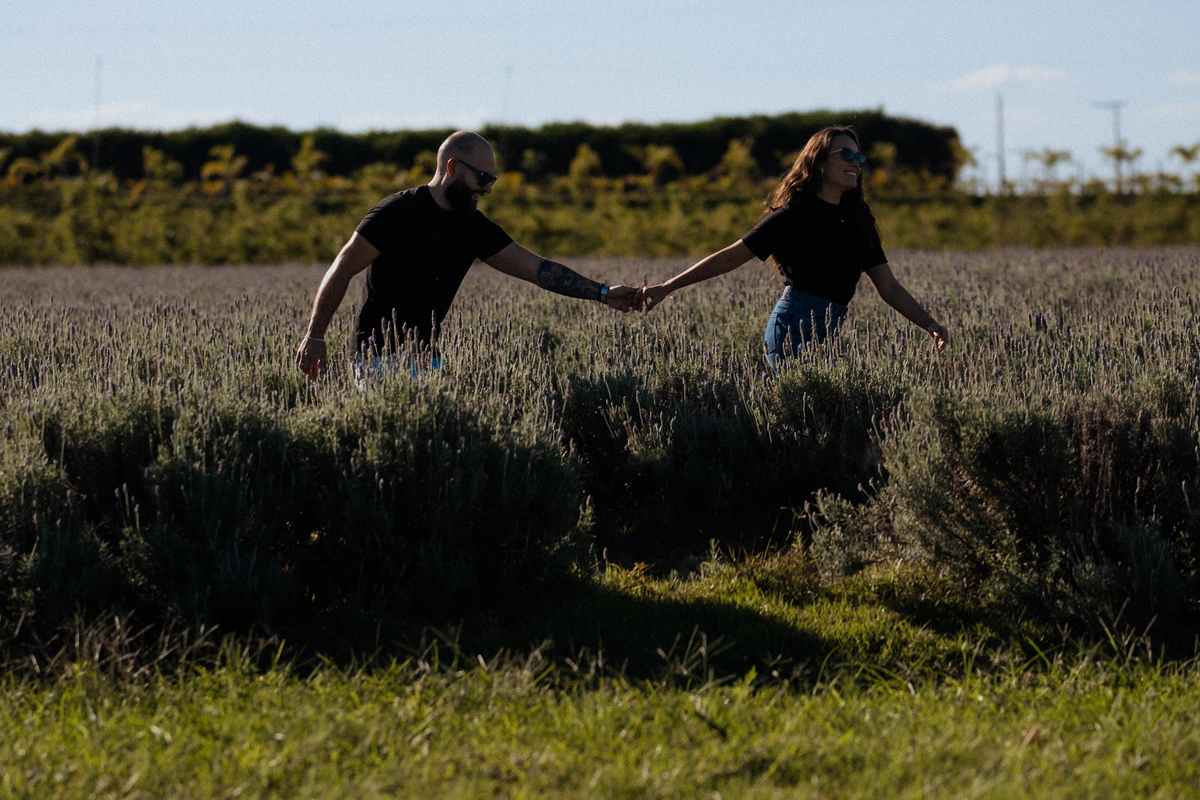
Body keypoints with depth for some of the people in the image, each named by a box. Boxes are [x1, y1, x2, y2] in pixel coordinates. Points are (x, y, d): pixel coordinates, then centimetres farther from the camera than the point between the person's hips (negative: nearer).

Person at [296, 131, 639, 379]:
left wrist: (602, 294, 1)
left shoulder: (475, 228, 7)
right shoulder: (398, 212, -13)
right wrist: (314, 337, -12)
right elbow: (342, 270, -10)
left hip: (425, 356, 7)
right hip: (379, 357, -7)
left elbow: (538, 268, 8)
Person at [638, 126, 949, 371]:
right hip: (794, 329, -7)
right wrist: (666, 288, -6)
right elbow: (730, 257, -3)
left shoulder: (858, 220, 15)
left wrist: (931, 325, 6)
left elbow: (889, 287, 17)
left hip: (829, 333, 7)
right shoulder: (793, 216, -4)